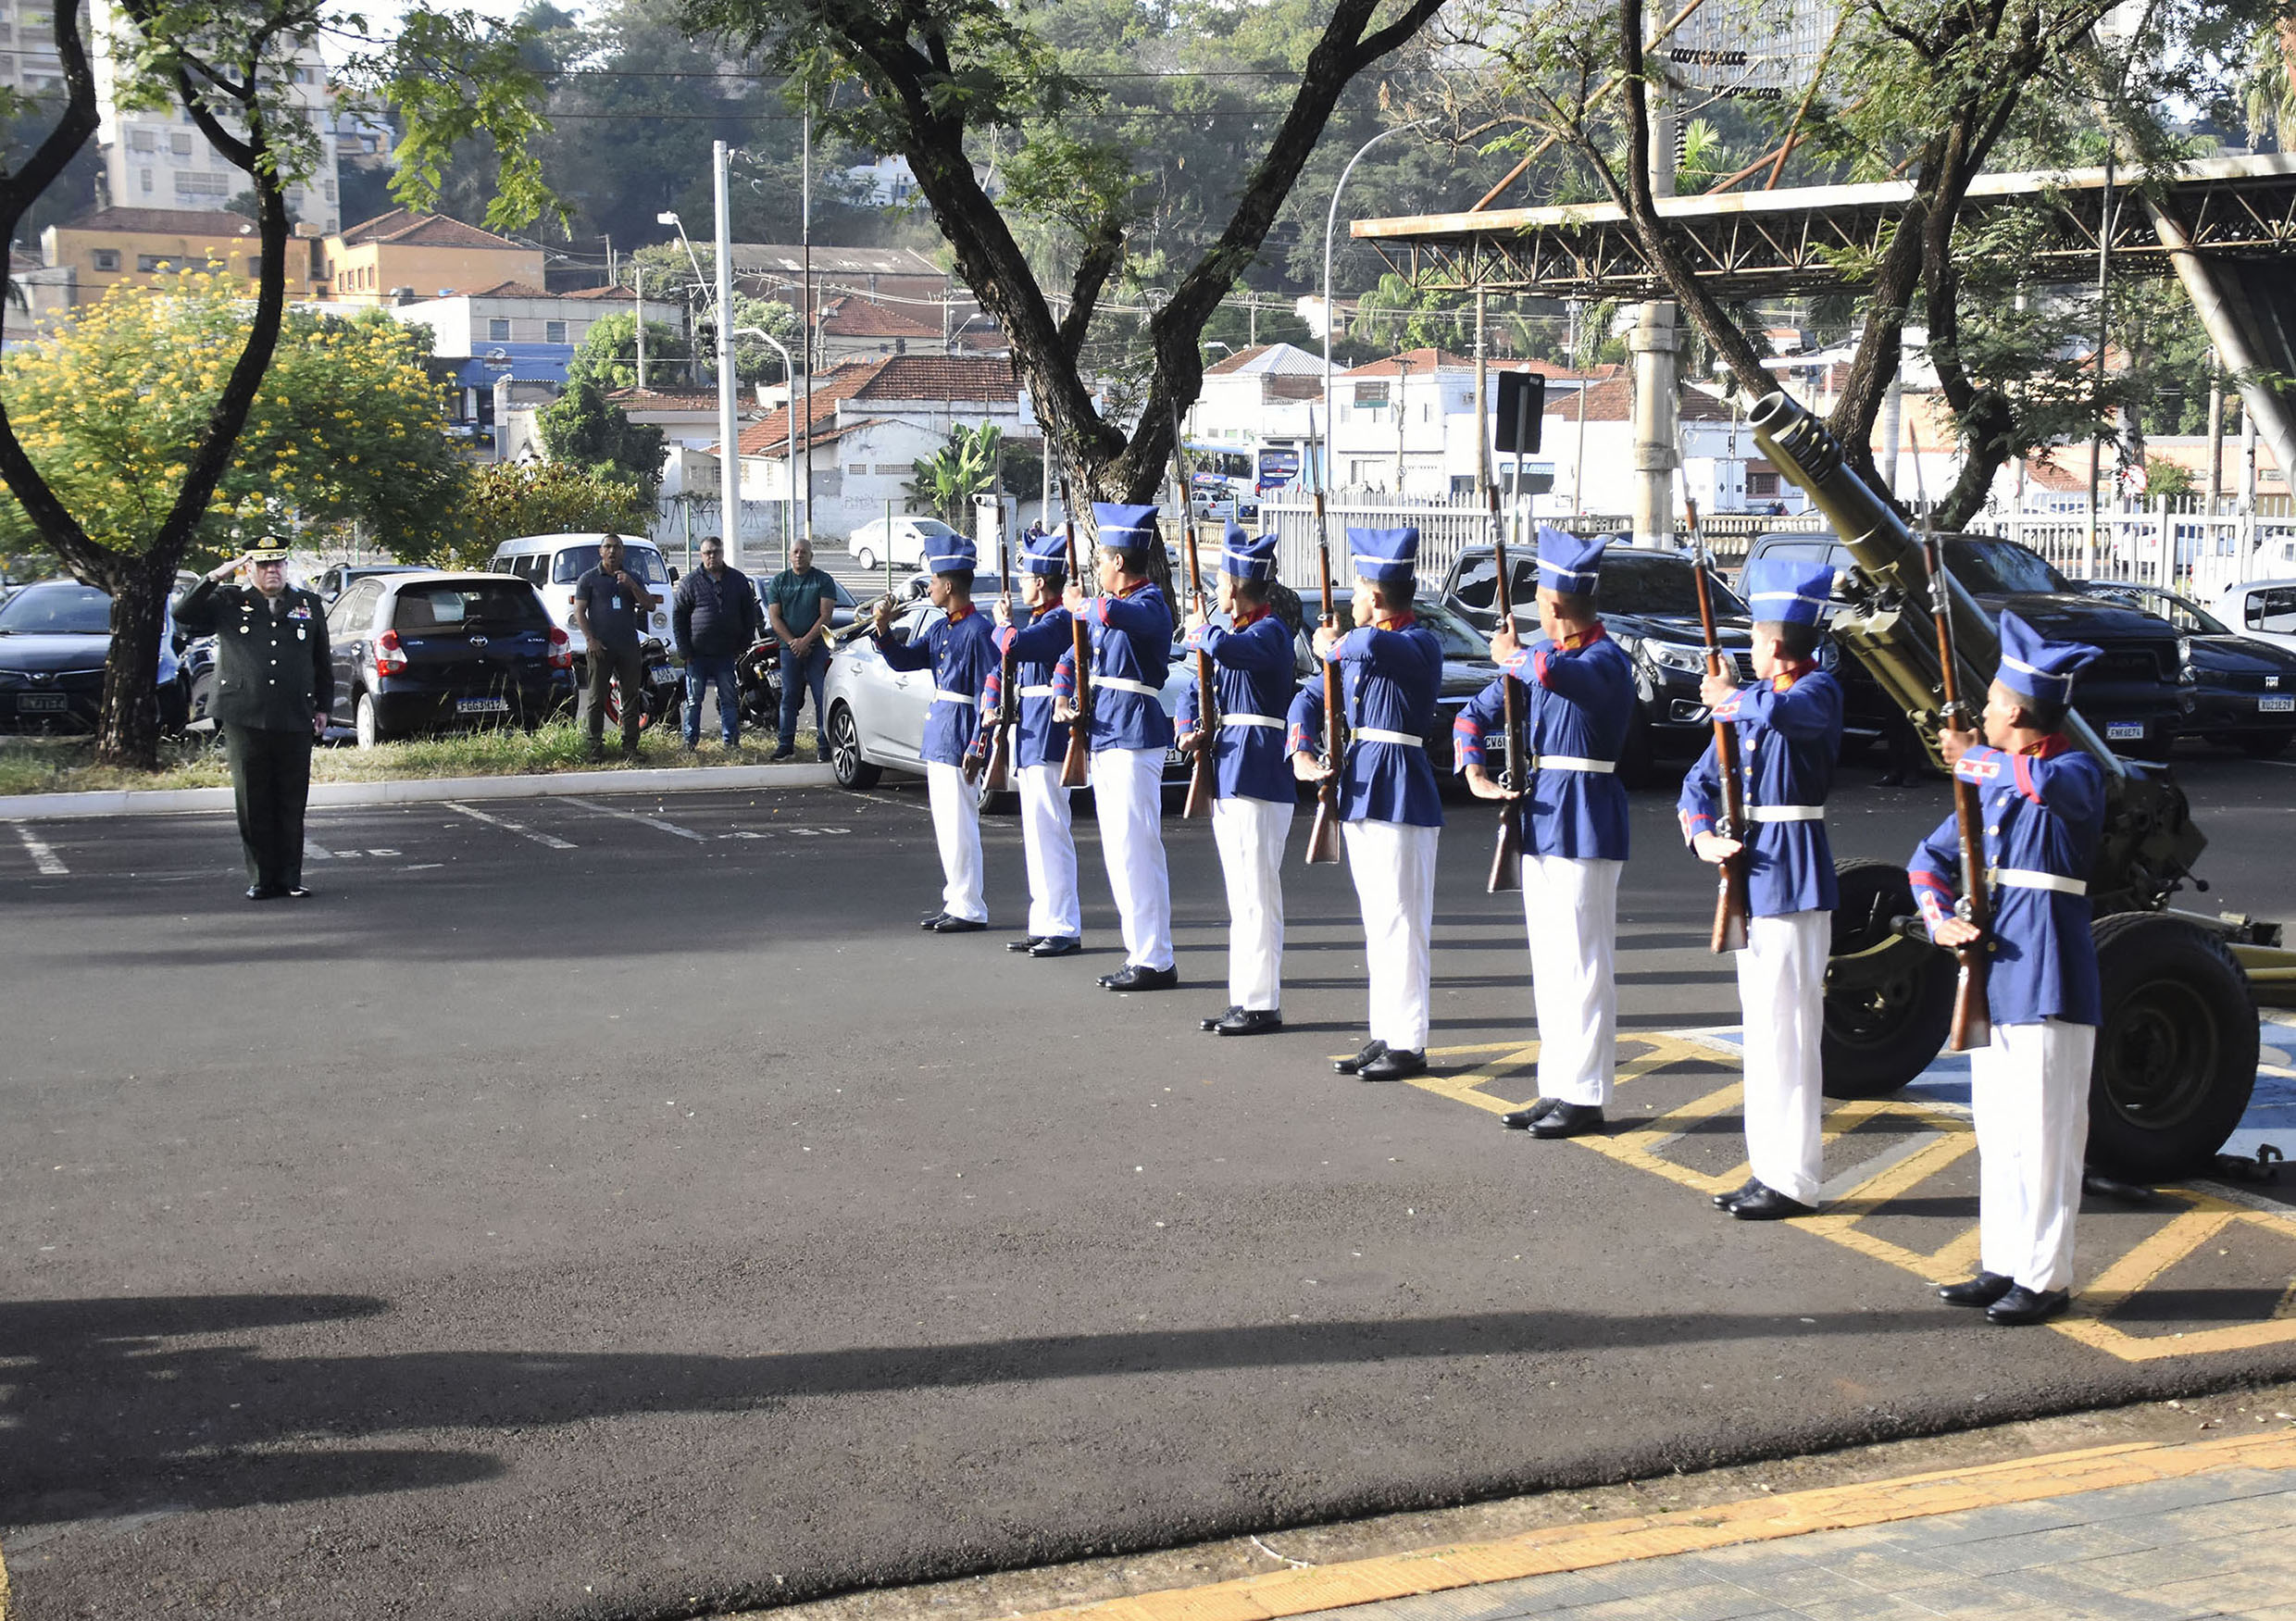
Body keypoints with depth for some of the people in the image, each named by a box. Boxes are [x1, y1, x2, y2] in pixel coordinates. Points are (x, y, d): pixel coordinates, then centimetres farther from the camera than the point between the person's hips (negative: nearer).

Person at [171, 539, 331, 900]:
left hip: (294, 722, 1)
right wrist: (216, 578, -11)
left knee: (291, 805, 3)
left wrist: (323, 707, 14)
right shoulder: (228, 602, 8)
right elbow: (184, 618, -5)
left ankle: (291, 878, 10)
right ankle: (261, 878, 9)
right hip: (244, 721, -1)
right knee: (253, 805, 2)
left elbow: (323, 661, 19)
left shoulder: (308, 604, 14)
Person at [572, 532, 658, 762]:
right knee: (596, 699, -1)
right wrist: (590, 639, -10)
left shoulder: (633, 578, 14)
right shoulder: (589, 578, 6)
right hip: (600, 648, -3)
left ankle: (630, 747, 6)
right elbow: (579, 611, 2)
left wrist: (631, 586, -9)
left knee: (631, 698, 2)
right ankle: (595, 746, 3)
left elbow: (650, 606, 6)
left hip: (629, 648, 3)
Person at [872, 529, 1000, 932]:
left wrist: (976, 748, -19)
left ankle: (971, 910, -1)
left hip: (958, 742, -9)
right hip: (938, 740, 9)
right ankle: (956, 902, 21)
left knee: (960, 826, -6)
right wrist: (884, 630, 1)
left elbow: (989, 693, -16)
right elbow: (905, 660, 18)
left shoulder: (977, 631, -14)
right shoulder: (941, 629, 13)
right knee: (946, 827, 13)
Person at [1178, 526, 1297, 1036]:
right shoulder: (1238, 632, 17)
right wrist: (1192, 730, 4)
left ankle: (1263, 1004, -5)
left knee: (1257, 894, -7)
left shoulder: (1270, 632, -12)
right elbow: (1198, 688, 23)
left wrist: (1202, 631, -11)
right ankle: (1245, 999, 18)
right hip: (1227, 778, 10)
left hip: (1258, 779, -10)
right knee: (1241, 896, 13)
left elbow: (1224, 650, -32)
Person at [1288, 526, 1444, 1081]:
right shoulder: (1359, 650, 14)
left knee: (1400, 922, -6)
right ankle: (1385, 1036, 19)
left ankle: (1408, 1045, -2)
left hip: (1400, 798, -9)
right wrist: (1303, 754, 0)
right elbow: (1310, 699, 17)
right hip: (1360, 794, 9)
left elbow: (1371, 646, -34)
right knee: (1378, 922, 12)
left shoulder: (1421, 645, -12)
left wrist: (1333, 646, -12)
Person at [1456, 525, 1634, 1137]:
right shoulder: (1540, 655, 11)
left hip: (1584, 823, -9)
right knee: (1548, 963, 12)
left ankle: (1584, 1097, 1)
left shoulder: (1606, 660, -13)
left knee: (1583, 962, -4)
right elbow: (1477, 714, 15)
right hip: (1541, 816, 9)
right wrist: (1476, 775, -1)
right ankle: (1557, 1090, 19)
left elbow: (1550, 672, -34)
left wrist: (1509, 655, -14)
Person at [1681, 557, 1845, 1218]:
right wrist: (1702, 836, -5)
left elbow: (1780, 711, -33)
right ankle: (1771, 1168, 20)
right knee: (1764, 1027, 12)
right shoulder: (1749, 699, 13)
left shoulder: (1819, 690, -9)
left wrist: (1728, 697, -13)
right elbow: (1700, 780, 14)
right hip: (1752, 875, 8)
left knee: (1788, 1029, -7)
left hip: (1794, 881, -8)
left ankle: (1793, 1181, -2)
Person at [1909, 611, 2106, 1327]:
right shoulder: (1991, 781, 13)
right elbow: (1931, 858, 17)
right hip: (1994, 978, 8)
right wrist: (1941, 920, -2)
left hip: (2050, 983, -8)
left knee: (2043, 1131, -3)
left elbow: (2042, 781, -34)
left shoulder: (2079, 774, -9)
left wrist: (1970, 757, -19)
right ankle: (2001, 1266, 20)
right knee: (1997, 1127, 12)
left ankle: (2045, 1277, 4)